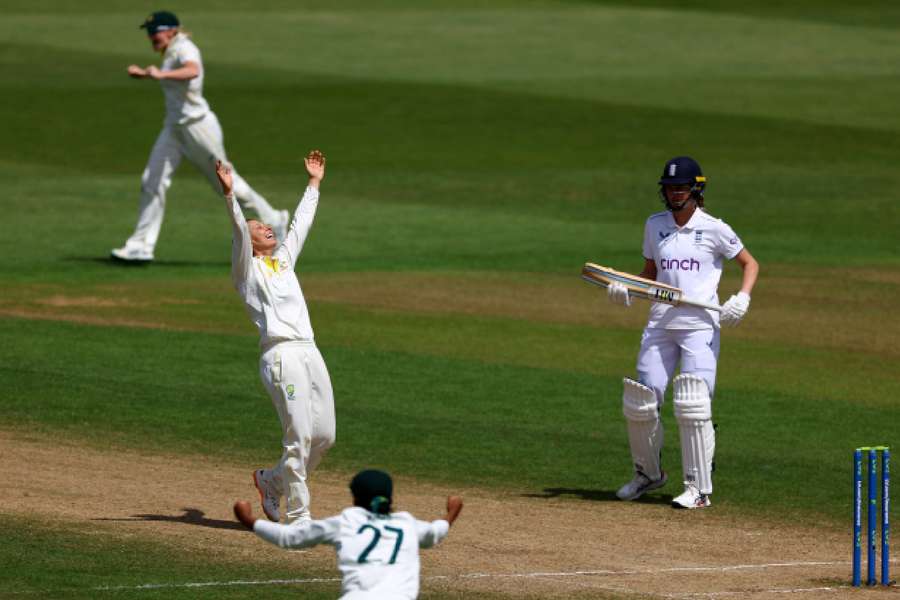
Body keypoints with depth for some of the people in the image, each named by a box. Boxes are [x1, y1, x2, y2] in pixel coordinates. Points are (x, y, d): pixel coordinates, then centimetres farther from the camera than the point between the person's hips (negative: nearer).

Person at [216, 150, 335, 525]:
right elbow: (238, 230, -9)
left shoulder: (284, 259, 26)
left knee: (324, 436, 5)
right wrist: (229, 195, -24)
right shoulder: (247, 268, 6)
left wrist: (314, 183, 41)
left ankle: (272, 481, 26)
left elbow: (301, 222, 36)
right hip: (281, 355, -7)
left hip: (310, 352, 7)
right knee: (299, 436, -11)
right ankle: (297, 516, -3)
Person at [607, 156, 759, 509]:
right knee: (639, 404, 4)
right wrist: (627, 290, 1)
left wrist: (742, 298, -10)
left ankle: (699, 489, -8)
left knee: (692, 406, -14)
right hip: (660, 320, 5)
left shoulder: (714, 229, -2)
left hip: (701, 324, -5)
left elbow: (750, 264, 7)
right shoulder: (655, 225, 11)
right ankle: (648, 474, 27)